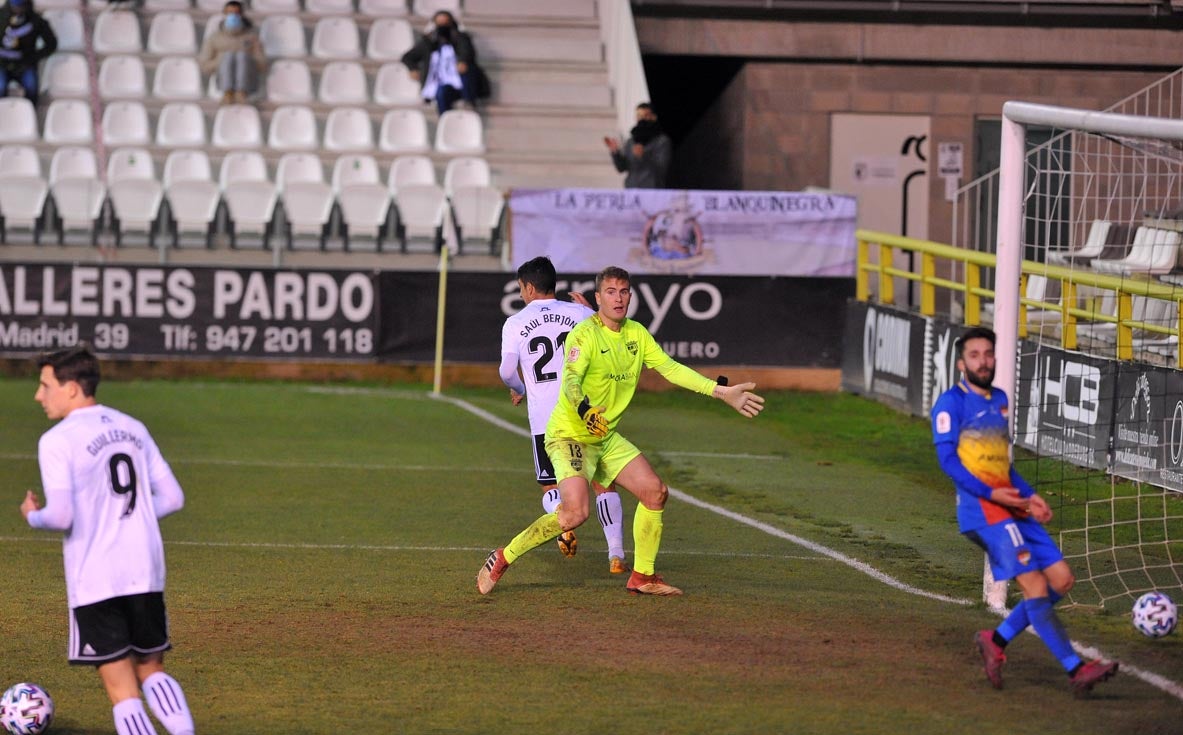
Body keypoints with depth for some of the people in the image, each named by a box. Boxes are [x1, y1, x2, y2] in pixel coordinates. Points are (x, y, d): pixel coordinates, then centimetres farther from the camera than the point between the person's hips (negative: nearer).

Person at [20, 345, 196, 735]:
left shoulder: (58, 441, -9)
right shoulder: (134, 429, 11)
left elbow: (61, 515, -17)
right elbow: (172, 498, 11)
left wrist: (33, 516, 4)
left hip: (95, 580, -6)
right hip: (146, 572, 6)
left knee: (121, 689, -1)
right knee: (151, 670, 18)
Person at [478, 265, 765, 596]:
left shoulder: (636, 333, 6)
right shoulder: (584, 334, -18)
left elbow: (670, 367, 9)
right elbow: (570, 380, -31)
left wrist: (723, 392, 5)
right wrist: (584, 409, -52)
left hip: (607, 437, 8)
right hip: (570, 435, -8)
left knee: (655, 492, 2)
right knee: (574, 513, -24)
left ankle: (642, 576, 14)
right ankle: (502, 558, -9)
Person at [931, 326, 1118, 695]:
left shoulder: (999, 399, 20)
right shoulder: (952, 402, -4)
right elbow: (948, 459, -11)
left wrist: (1030, 496, 12)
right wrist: (991, 494, -19)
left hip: (1012, 509, 8)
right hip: (981, 511, -8)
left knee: (1061, 579, 3)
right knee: (1035, 587, -14)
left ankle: (997, 639, 15)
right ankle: (1077, 670, -14)